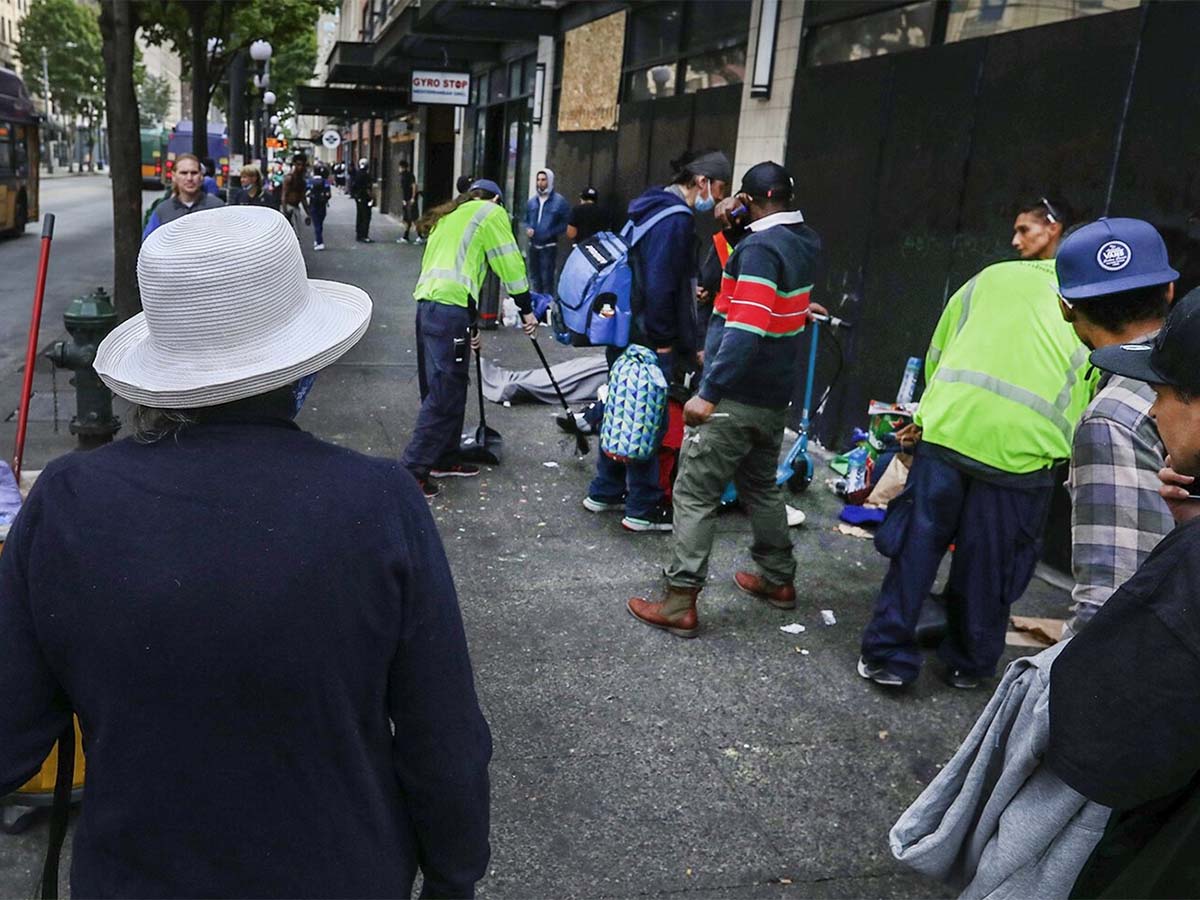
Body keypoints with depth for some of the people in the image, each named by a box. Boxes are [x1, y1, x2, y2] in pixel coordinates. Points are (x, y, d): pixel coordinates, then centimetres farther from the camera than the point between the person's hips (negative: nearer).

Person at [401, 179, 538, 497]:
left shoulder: (449, 217, 30)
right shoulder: (490, 212, 8)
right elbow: (509, 264, 3)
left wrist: (469, 325, 28)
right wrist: (527, 310, 12)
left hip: (427, 304, 9)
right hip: (448, 309, -9)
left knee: (445, 390, 17)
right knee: (444, 396, -6)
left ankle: (445, 459, 26)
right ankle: (413, 469, -6)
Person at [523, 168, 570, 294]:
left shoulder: (559, 201, -5)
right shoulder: (532, 201, 12)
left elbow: (566, 222, -7)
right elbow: (526, 220, 22)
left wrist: (551, 233, -17)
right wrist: (528, 228, 0)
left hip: (549, 247, -6)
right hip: (533, 245, 6)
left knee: (547, 278, -11)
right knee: (534, 277, 14)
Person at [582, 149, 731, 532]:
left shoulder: (653, 207, 14)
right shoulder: (676, 218, -17)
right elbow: (661, 285, -22)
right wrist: (663, 340, -14)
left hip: (624, 329, 10)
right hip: (648, 338, -10)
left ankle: (604, 492, 29)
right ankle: (643, 509, 10)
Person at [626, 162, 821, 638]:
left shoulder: (761, 247, -18)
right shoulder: (806, 242, 8)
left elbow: (746, 330, -27)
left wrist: (709, 393, -27)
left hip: (737, 399, -9)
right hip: (775, 396, 9)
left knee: (695, 493, -4)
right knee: (761, 486, 23)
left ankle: (679, 603, -2)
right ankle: (778, 579, 33)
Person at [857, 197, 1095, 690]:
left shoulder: (993, 276, 16)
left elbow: (937, 353, 17)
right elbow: (1083, 400, 11)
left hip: (948, 431, 1)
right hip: (1023, 449, 0)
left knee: (916, 547, 10)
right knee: (988, 567, 13)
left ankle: (888, 654, 16)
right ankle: (968, 663, 30)